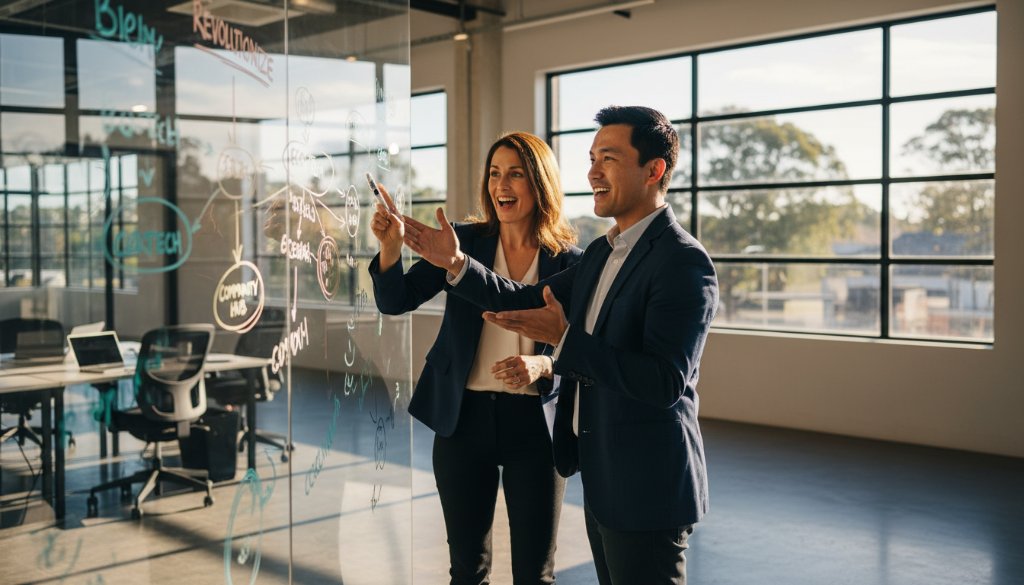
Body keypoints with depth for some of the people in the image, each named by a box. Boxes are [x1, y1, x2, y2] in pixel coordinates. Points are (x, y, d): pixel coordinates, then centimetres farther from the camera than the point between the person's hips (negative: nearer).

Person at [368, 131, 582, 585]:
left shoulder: (570, 262, -5)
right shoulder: (464, 241, 0)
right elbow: (395, 302, -6)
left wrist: (543, 366, -22)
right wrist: (390, 245, -24)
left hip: (534, 424, -1)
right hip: (464, 418, 2)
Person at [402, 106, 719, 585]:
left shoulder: (683, 263, -19)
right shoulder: (602, 252, 10)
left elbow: (666, 382, -27)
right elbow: (530, 301, 13)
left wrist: (565, 340, -28)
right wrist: (455, 263, 1)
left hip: (646, 488, -9)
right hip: (601, 478, 9)